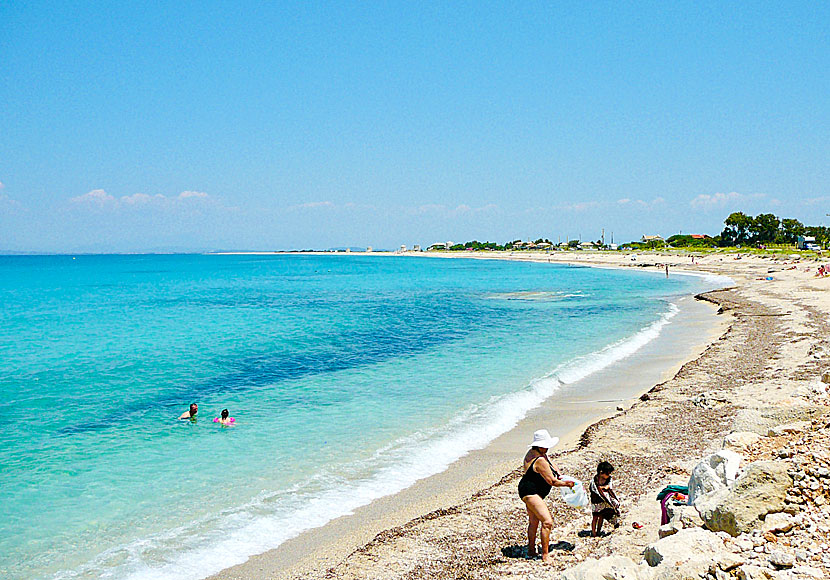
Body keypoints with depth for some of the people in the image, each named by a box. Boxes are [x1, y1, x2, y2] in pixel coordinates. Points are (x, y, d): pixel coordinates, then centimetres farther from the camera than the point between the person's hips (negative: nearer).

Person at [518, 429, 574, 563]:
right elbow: (552, 481, -19)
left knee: (534, 522, 22)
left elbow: (550, 464, 21)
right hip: (531, 492, -12)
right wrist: (566, 484, -4)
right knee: (547, 522, -16)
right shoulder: (540, 460, -25)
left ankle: (531, 550, 36)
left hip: (529, 492, 12)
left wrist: (559, 475, 7)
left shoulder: (532, 452, 6)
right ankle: (545, 555, -12)